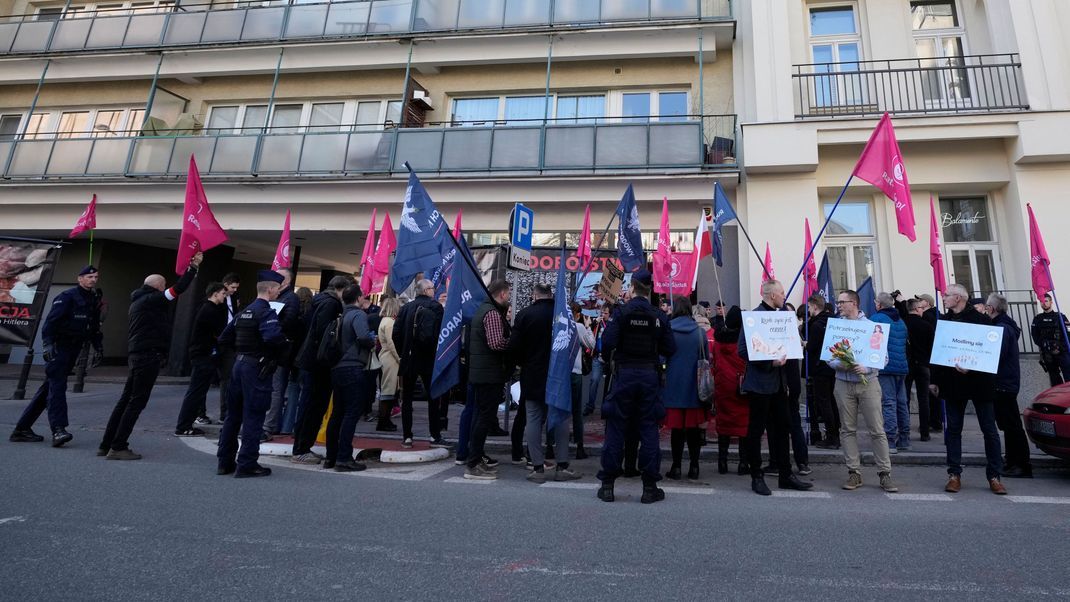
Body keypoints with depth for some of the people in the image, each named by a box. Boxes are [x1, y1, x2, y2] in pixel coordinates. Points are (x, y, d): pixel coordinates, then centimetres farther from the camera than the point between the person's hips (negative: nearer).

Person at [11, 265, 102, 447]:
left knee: (48, 388, 10)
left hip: (73, 350, 8)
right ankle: (58, 429, -20)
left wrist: (98, 347, 17)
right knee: (57, 386, -14)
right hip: (58, 348, -8)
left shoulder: (93, 301, 16)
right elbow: (50, 321, -17)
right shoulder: (66, 297, -8)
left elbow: (94, 328, 24)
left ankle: (22, 429, 18)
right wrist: (47, 344, -26)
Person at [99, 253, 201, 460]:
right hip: (148, 356, -10)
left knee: (126, 400, 13)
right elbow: (177, 289, -16)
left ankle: (106, 445, 18)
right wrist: (194, 266, -10)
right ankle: (118, 447, -2)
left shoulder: (139, 300, 20)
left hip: (137, 355, 10)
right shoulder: (151, 299, -10)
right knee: (137, 402, -5)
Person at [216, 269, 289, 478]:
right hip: (257, 368, -9)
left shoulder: (244, 311, 14)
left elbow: (224, 338, 18)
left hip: (240, 364, 9)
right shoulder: (266, 312, -14)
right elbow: (273, 336, -32)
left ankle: (225, 462, 23)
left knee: (234, 414, 14)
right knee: (253, 417, -2)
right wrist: (286, 345, -14)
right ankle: (247, 465, 4)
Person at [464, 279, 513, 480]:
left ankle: (476, 459, 25)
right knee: (486, 417, -4)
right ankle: (473, 465, 1)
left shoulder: (482, 309, 16)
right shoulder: (493, 313, -15)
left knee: (481, 415, 16)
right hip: (490, 373, -10)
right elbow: (497, 343, -25)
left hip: (478, 372, 10)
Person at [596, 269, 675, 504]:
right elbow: (670, 349, 1)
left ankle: (608, 485, 13)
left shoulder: (622, 312, -9)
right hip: (650, 375, 2)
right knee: (648, 430, 9)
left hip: (624, 373, -2)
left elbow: (608, 342, -17)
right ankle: (650, 487, 14)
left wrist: (608, 357, 4)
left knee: (615, 429, 6)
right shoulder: (660, 316, -1)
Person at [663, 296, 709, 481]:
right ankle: (694, 467, 14)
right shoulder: (699, 331, -1)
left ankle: (676, 467, 8)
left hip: (674, 384, -2)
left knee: (677, 427, 4)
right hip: (695, 386, 2)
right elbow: (707, 357, 5)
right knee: (694, 427, 9)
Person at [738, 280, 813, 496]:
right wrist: (770, 362, -24)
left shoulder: (778, 314, 14)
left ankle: (786, 474, 24)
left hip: (778, 381, 9)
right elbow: (743, 350, -20)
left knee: (782, 426, 13)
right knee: (756, 429, 2)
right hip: (760, 382, -9)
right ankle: (757, 477, 13)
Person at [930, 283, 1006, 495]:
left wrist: (971, 367, -21)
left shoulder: (980, 320, -4)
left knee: (989, 430, 5)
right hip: (953, 383, 4)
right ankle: (954, 475, 10)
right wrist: (935, 380, 9)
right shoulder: (944, 321, 8)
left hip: (979, 382, -3)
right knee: (953, 429, 5)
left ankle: (994, 476, 15)